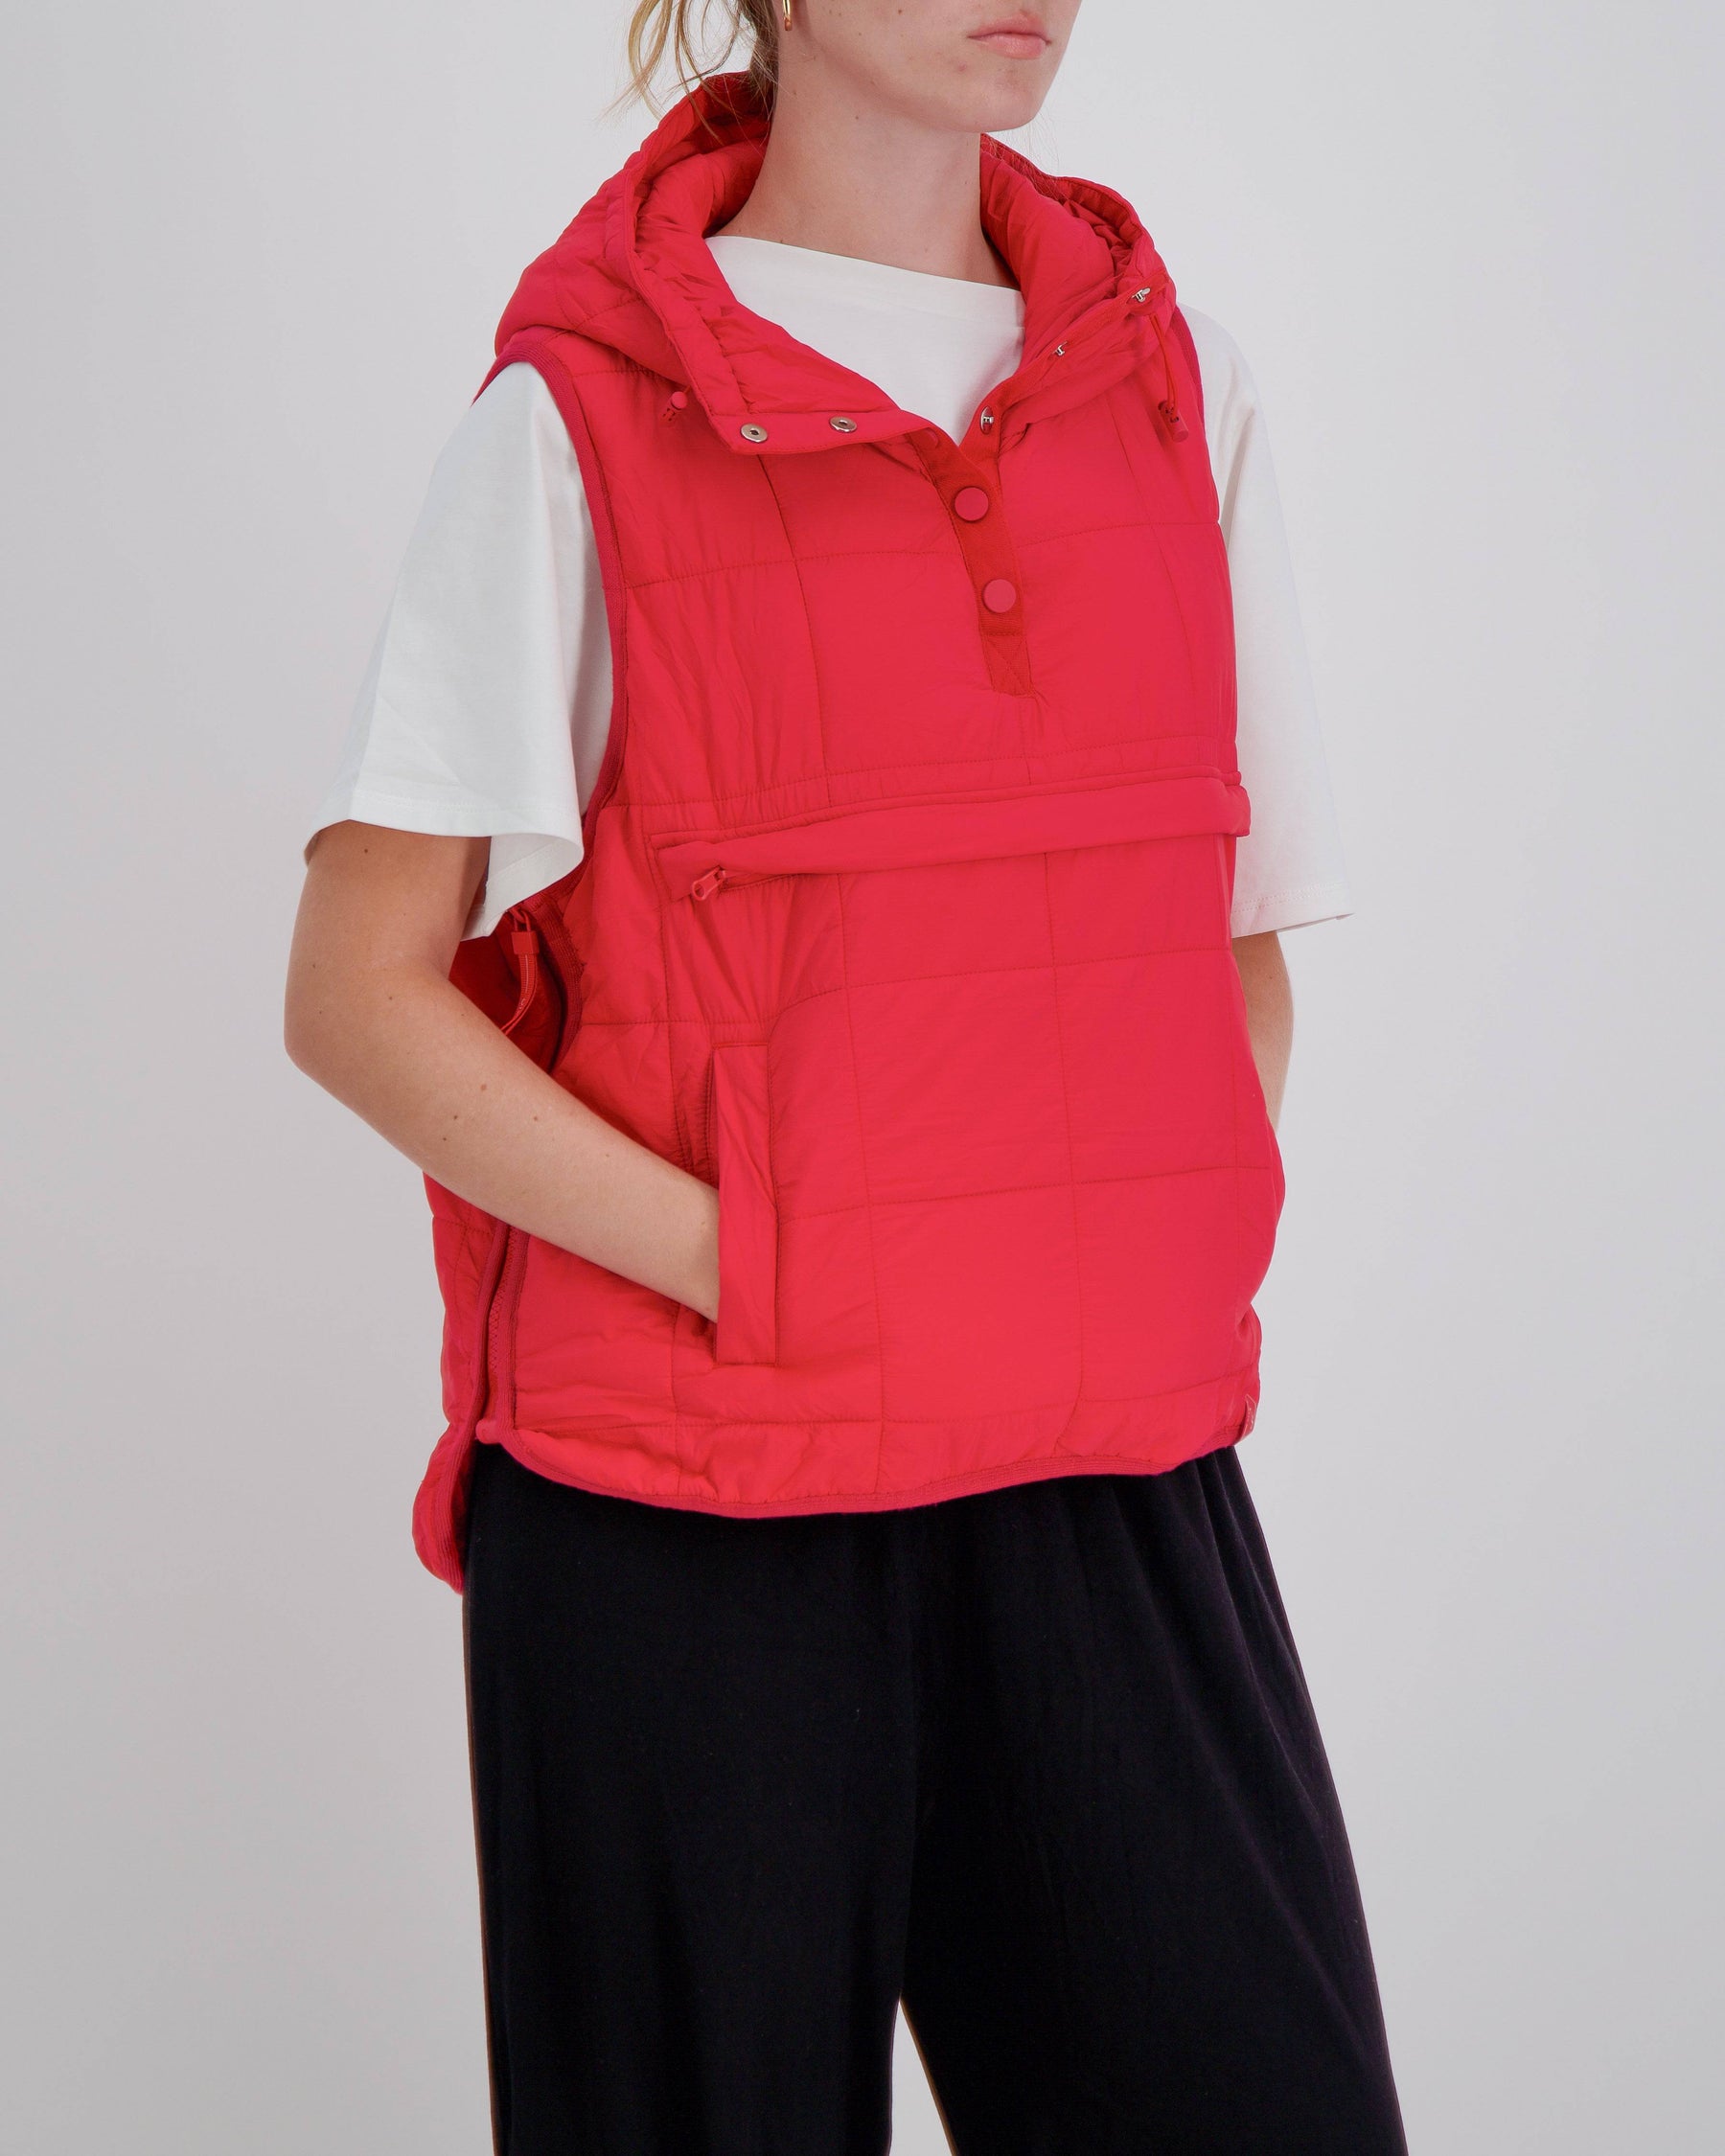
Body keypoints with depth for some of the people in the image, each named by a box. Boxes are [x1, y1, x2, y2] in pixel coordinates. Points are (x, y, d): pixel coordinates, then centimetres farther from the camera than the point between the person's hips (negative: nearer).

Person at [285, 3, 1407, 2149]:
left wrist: (1166, 1294, 1)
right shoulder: (580, 419, -2)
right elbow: (356, 995, -4)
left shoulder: (1173, 384, 11)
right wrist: (751, 1278, -13)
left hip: (1118, 1486, 4)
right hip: (691, 1510, -3)